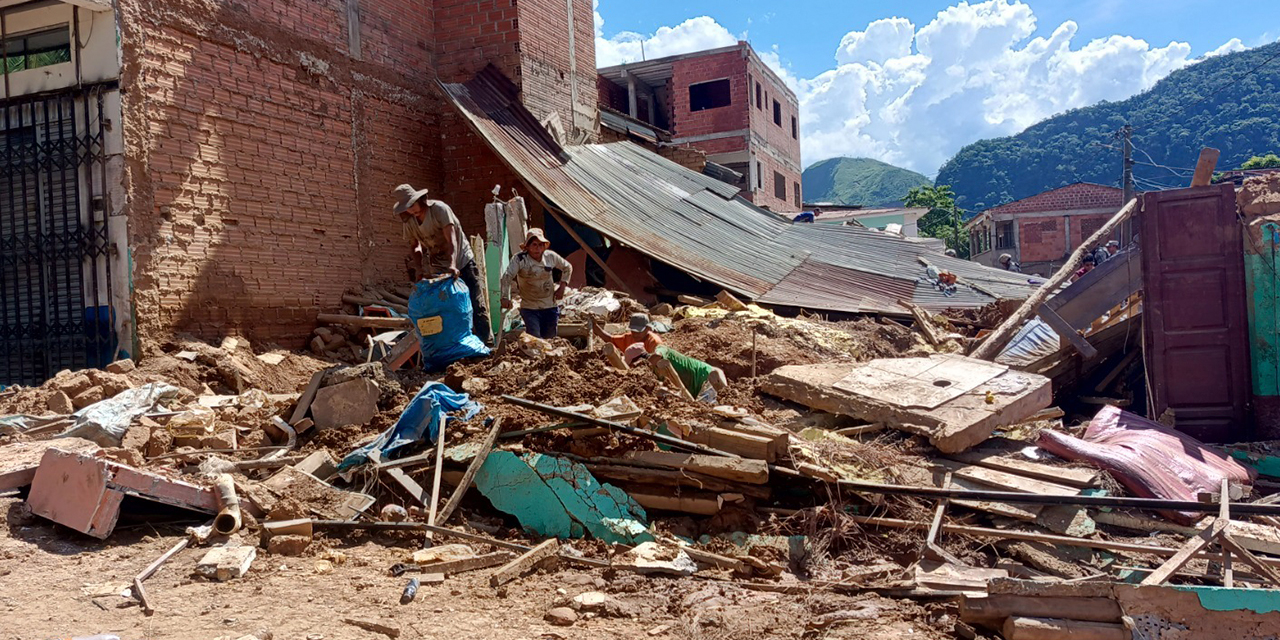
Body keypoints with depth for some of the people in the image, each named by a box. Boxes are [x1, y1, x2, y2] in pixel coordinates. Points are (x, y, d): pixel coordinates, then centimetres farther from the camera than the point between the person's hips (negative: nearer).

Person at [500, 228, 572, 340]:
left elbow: (567, 268, 14)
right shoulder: (520, 259, -15)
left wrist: (562, 286, 5)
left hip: (550, 306, 4)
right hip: (529, 308, -4)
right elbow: (506, 277, -25)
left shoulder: (551, 256, -3)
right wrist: (505, 298, -37)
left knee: (550, 339, 14)